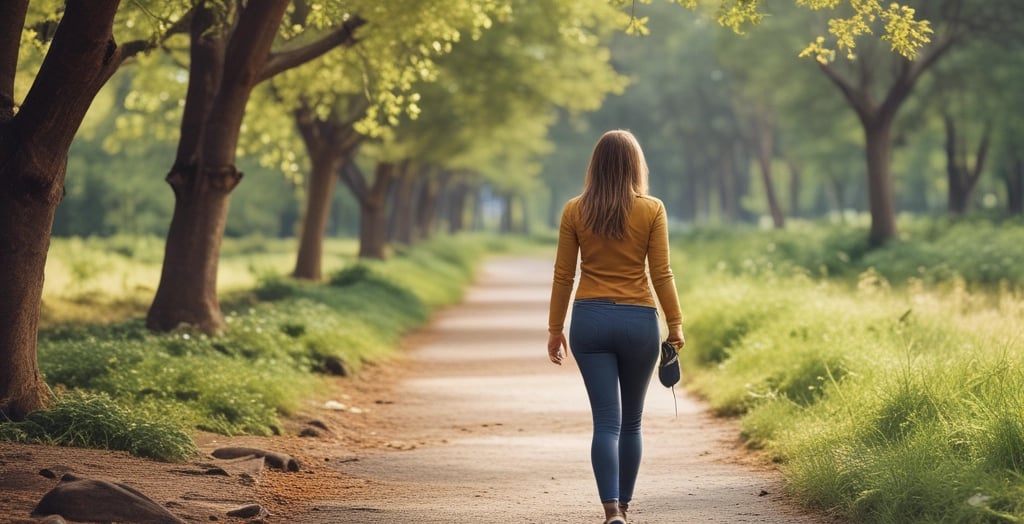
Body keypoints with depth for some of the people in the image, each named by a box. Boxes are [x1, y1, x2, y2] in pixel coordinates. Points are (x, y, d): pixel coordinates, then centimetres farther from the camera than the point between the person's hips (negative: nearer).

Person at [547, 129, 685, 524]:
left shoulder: (575, 211, 1)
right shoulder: (652, 210, -3)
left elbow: (563, 275, 3)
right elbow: (661, 274, -3)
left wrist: (555, 328, 10)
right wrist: (675, 324, 5)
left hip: (590, 319, 0)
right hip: (638, 321, 0)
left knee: (606, 421, -1)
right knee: (631, 421, 15)